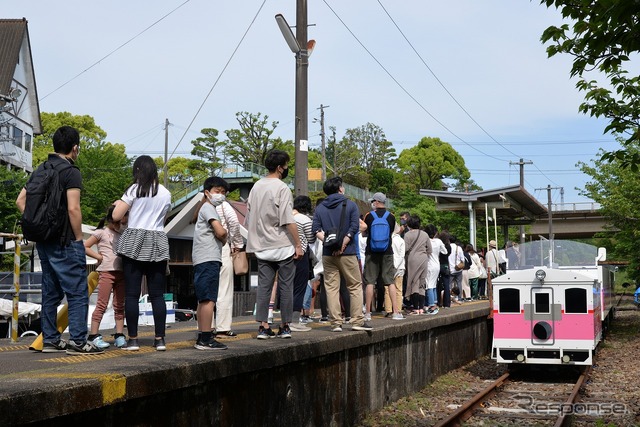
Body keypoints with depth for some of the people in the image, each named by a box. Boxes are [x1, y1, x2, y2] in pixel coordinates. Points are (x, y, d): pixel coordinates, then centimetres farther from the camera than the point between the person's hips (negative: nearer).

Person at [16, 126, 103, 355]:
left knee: (50, 292, 14)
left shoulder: (40, 170, 12)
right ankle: (77, 341, -5)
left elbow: (20, 201, 14)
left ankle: (50, 339, 18)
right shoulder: (71, 172, -12)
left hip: (43, 240, 8)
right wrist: (79, 238, -11)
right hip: (65, 242, -8)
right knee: (78, 292, -4)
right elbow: (73, 208, -19)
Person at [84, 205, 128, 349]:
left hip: (121, 272, 6)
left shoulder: (122, 235, 19)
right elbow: (85, 247, -3)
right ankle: (93, 335, -2)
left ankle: (119, 335, 9)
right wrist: (99, 257, -7)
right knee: (102, 304, -6)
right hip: (106, 271, -6)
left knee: (120, 305, 6)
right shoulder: (101, 232, 2)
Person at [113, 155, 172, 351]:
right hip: (158, 244, 3)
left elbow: (116, 216, -3)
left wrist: (118, 204, 16)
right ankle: (160, 339, 3)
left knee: (132, 294, 0)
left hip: (134, 243, -3)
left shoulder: (134, 189, -2)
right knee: (157, 294, 4)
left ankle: (133, 339, -1)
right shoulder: (166, 193, 10)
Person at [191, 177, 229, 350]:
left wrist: (222, 237, 3)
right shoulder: (208, 208, -7)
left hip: (203, 261, 11)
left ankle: (202, 337, 15)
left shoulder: (207, 209, 25)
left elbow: (221, 236, 24)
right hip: (209, 259, -11)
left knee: (203, 300, 11)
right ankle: (206, 339, -15)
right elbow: (221, 232, -18)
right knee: (209, 299, -13)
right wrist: (224, 236, 4)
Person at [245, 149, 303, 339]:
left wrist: (254, 243, 20)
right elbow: (288, 220, -16)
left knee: (264, 286, 6)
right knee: (285, 286, 3)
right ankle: (285, 327, 7)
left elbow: (249, 219, 14)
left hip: (262, 246, 6)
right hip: (283, 246, -6)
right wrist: (298, 244, -12)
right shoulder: (282, 188, -11)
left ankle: (263, 326, 3)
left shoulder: (256, 187, 10)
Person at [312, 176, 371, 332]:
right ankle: (357, 320, 4)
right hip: (347, 254, -2)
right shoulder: (350, 205, 1)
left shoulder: (320, 208, 8)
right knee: (355, 286, 7)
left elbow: (316, 230, -3)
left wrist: (327, 241, -8)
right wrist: (343, 245, -10)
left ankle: (336, 323, 3)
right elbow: (354, 227, -10)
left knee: (331, 288, 5)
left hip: (328, 253, 2)